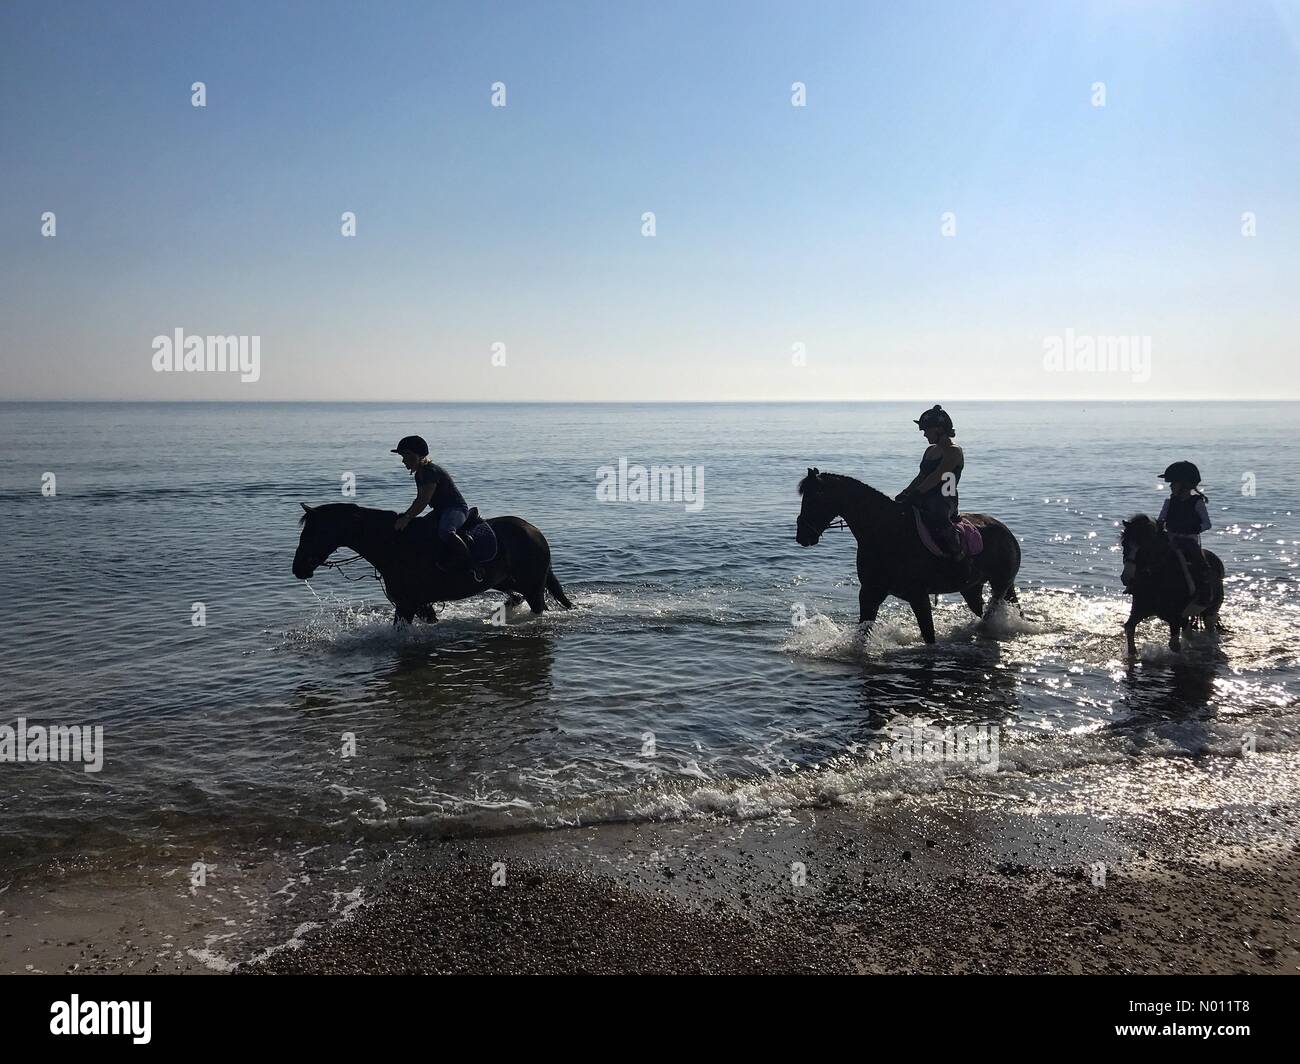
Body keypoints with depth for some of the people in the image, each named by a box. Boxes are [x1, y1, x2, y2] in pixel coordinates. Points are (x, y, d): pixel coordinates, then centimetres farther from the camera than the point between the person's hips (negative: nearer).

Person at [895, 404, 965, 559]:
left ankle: (958, 551, -18)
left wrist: (915, 494, -25)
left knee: (938, 518, -39)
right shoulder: (930, 450, 18)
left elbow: (936, 477, -19)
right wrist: (904, 494, 6)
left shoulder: (953, 451, -8)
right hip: (926, 500, 9)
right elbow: (921, 477, 21)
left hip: (945, 501, -9)